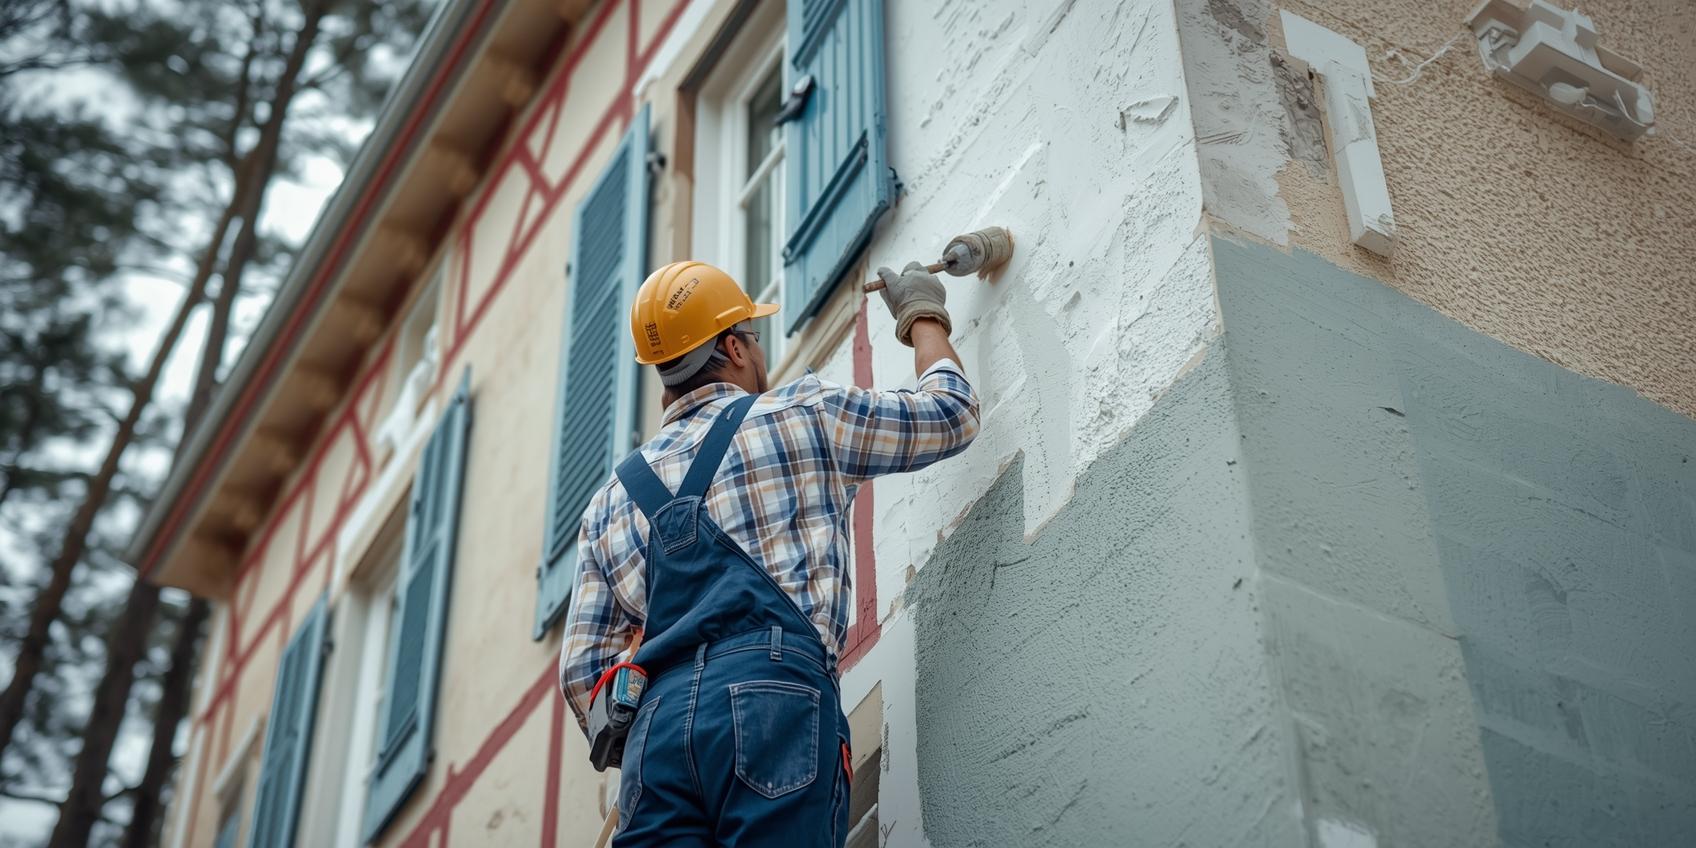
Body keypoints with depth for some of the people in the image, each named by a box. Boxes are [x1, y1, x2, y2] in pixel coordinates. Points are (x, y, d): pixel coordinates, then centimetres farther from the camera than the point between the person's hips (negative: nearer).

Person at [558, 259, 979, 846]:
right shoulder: (799, 417, 13)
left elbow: (583, 671, 20)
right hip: (775, 705, -4)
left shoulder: (613, 498, 25)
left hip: (656, 722, 4)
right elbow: (950, 413, 26)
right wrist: (923, 314, 42)